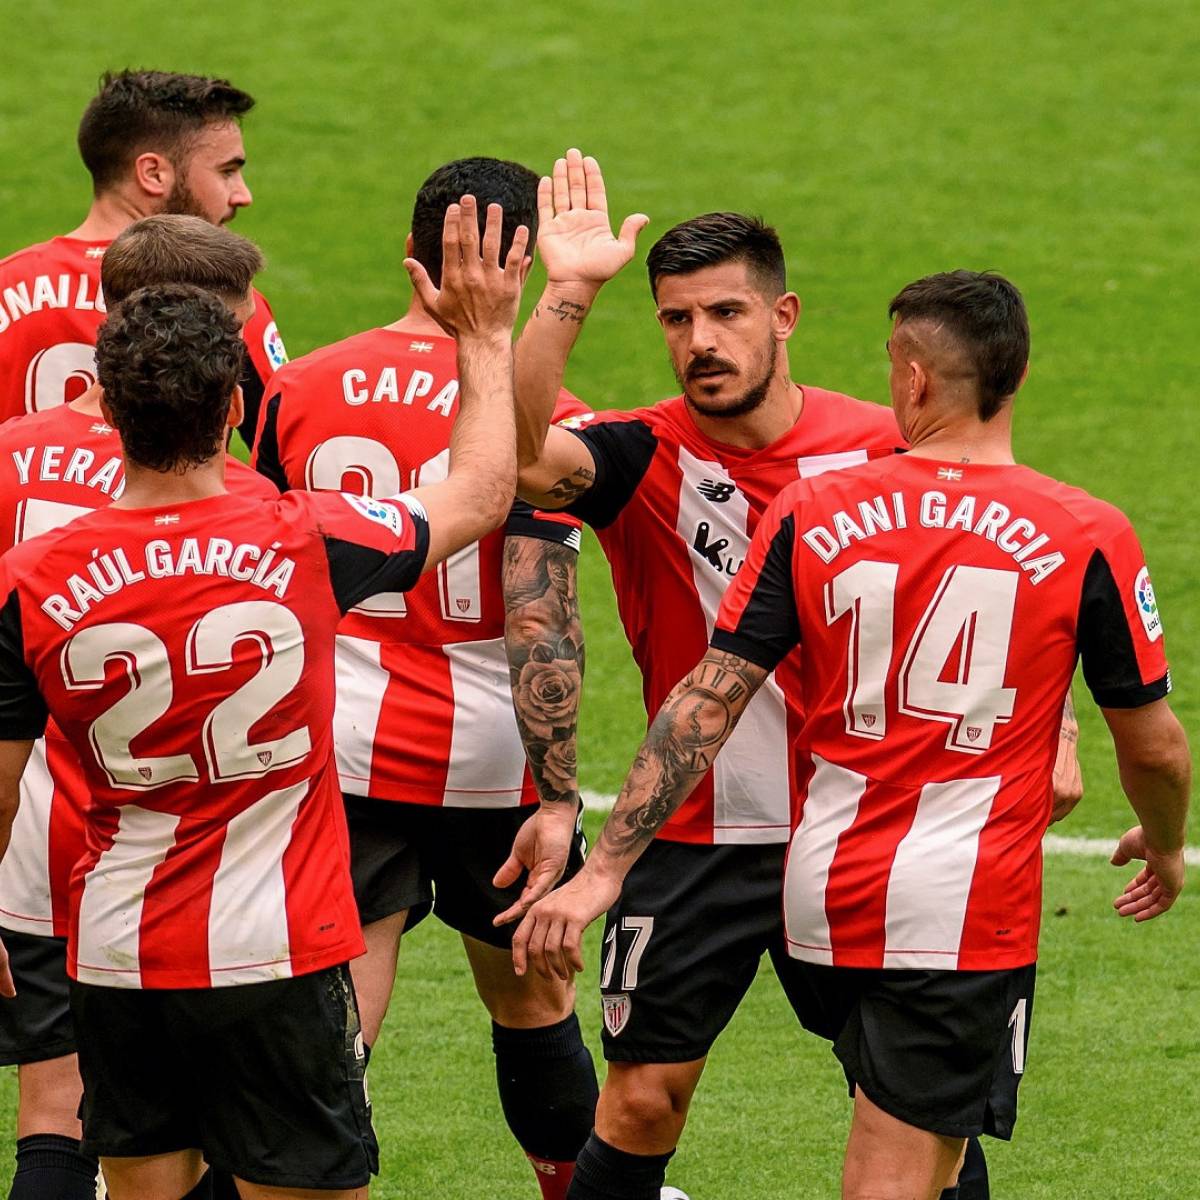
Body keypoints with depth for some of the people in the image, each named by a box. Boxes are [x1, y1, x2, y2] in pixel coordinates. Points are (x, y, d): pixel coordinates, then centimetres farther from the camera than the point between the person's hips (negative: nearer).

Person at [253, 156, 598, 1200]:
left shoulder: (300, 391, -1)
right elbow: (538, 618, -18)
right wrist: (559, 801, -16)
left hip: (340, 753, 2)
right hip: (491, 763, -2)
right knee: (533, 1004, 19)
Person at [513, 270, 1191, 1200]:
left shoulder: (812, 516, -1)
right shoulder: (1090, 539, -6)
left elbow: (705, 705, -3)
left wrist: (604, 870, -1)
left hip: (823, 901, 3)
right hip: (970, 911, -3)